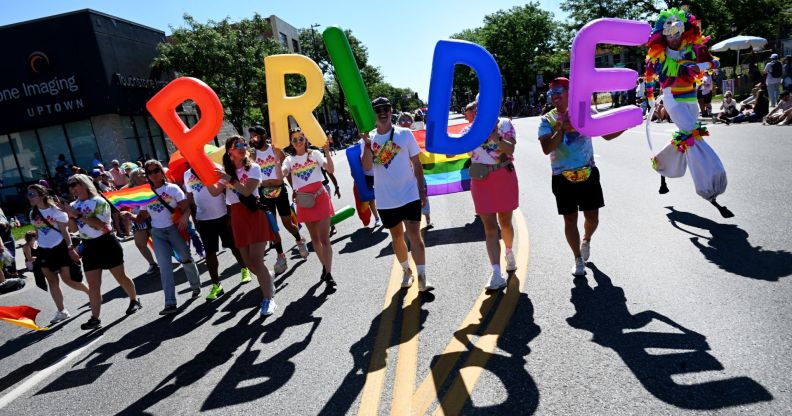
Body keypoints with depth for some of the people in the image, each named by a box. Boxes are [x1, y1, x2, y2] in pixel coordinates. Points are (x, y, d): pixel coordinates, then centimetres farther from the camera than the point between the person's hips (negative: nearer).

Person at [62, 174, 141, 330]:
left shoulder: (98, 201, -12)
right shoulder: (74, 205, 7)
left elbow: (99, 224, -24)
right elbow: (73, 229, 6)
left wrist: (78, 215, -24)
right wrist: (70, 215, -11)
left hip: (106, 243, -5)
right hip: (89, 247, 6)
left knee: (120, 276, 8)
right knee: (93, 285, 2)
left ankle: (134, 301, 29)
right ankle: (95, 318, 4)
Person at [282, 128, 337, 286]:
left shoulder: (315, 154, 0)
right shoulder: (290, 160, 6)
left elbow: (330, 169, -14)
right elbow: (281, 175, -13)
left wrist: (327, 151, -23)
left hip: (320, 198, -3)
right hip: (304, 201, 3)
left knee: (324, 238, -6)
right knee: (315, 238, 15)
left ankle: (328, 274, -3)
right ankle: (325, 267, 31)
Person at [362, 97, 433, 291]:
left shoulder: (405, 134, -2)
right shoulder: (369, 138, 1)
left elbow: (417, 164, 3)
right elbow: (367, 167, -12)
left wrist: (422, 189, 2)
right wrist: (367, 144, -25)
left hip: (409, 195, -2)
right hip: (385, 199, 2)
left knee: (414, 235, -7)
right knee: (396, 236, 14)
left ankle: (422, 277, -2)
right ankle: (406, 271, 31)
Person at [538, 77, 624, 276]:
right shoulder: (547, 120, -3)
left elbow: (607, 134, 7)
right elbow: (546, 149, -17)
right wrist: (562, 129, -24)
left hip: (588, 174, 1)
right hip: (563, 178, -1)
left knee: (592, 217, 6)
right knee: (570, 219, 5)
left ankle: (586, 240, 41)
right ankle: (578, 259, 24)